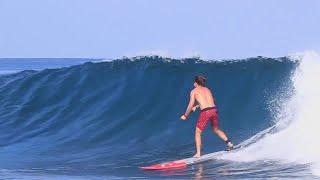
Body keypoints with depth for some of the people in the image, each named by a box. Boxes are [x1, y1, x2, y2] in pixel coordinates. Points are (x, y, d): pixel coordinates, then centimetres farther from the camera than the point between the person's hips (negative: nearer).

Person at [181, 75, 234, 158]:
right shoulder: (207, 89, 21)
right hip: (214, 110, 5)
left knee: (198, 133, 10)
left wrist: (185, 116, 15)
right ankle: (229, 143, 15)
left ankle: (198, 153, 3)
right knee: (216, 129, 28)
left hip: (205, 112, -5)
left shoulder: (194, 91, 5)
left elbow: (191, 105, 2)